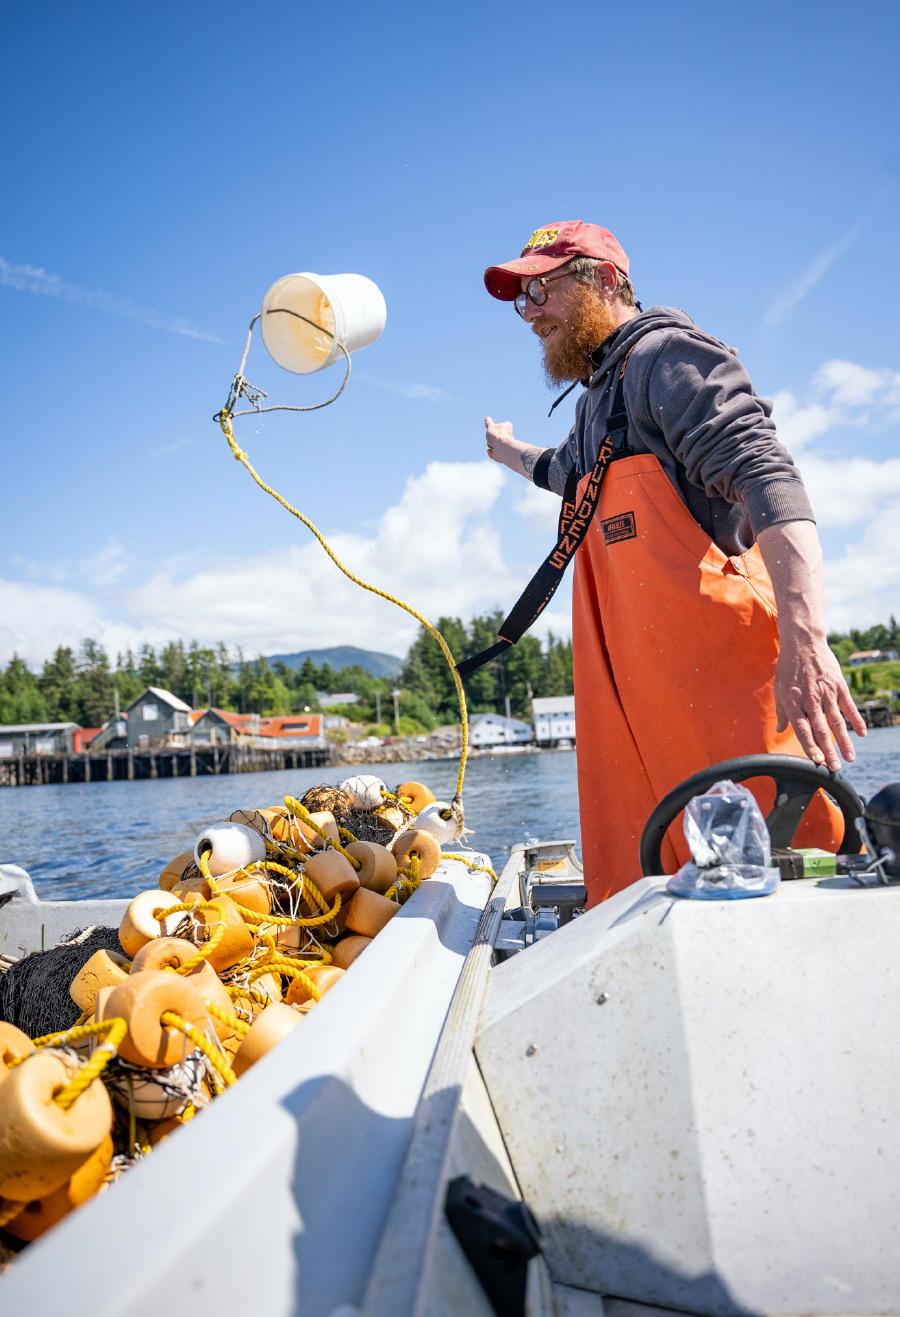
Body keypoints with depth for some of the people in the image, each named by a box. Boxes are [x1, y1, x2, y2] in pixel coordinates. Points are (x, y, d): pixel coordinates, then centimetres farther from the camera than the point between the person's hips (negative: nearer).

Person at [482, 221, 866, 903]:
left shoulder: (663, 354, -2)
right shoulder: (597, 399, 25)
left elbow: (767, 478, -19)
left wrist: (805, 642, -32)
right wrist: (507, 451, 70)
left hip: (716, 666, -8)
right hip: (635, 691, 9)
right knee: (635, 890, 8)